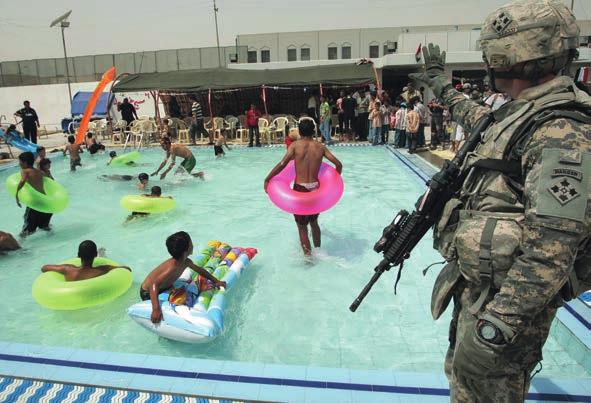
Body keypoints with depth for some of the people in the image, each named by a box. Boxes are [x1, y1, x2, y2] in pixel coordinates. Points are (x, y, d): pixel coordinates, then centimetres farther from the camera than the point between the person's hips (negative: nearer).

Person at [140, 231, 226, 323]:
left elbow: (200, 270, 8)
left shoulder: (186, 262, -12)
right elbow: (154, 285, -50)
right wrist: (156, 309, -61)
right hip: (148, 293, -8)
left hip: (164, 288, 8)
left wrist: (216, 281, 9)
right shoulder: (172, 267, -39)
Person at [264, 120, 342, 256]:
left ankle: (309, 256, 5)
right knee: (314, 222, 24)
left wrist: (267, 179, -11)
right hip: (316, 188, 4)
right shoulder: (320, 147, 2)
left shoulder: (295, 145, -7)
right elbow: (338, 164, 1)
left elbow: (282, 164, -19)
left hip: (300, 188, -4)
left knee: (302, 226, 8)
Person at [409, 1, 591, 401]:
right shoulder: (522, 113, 8)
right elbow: (480, 120, 33)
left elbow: (550, 252, -29)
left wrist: (495, 326, -29)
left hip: (505, 298, -9)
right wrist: (444, 88, 43)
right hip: (476, 285, 9)